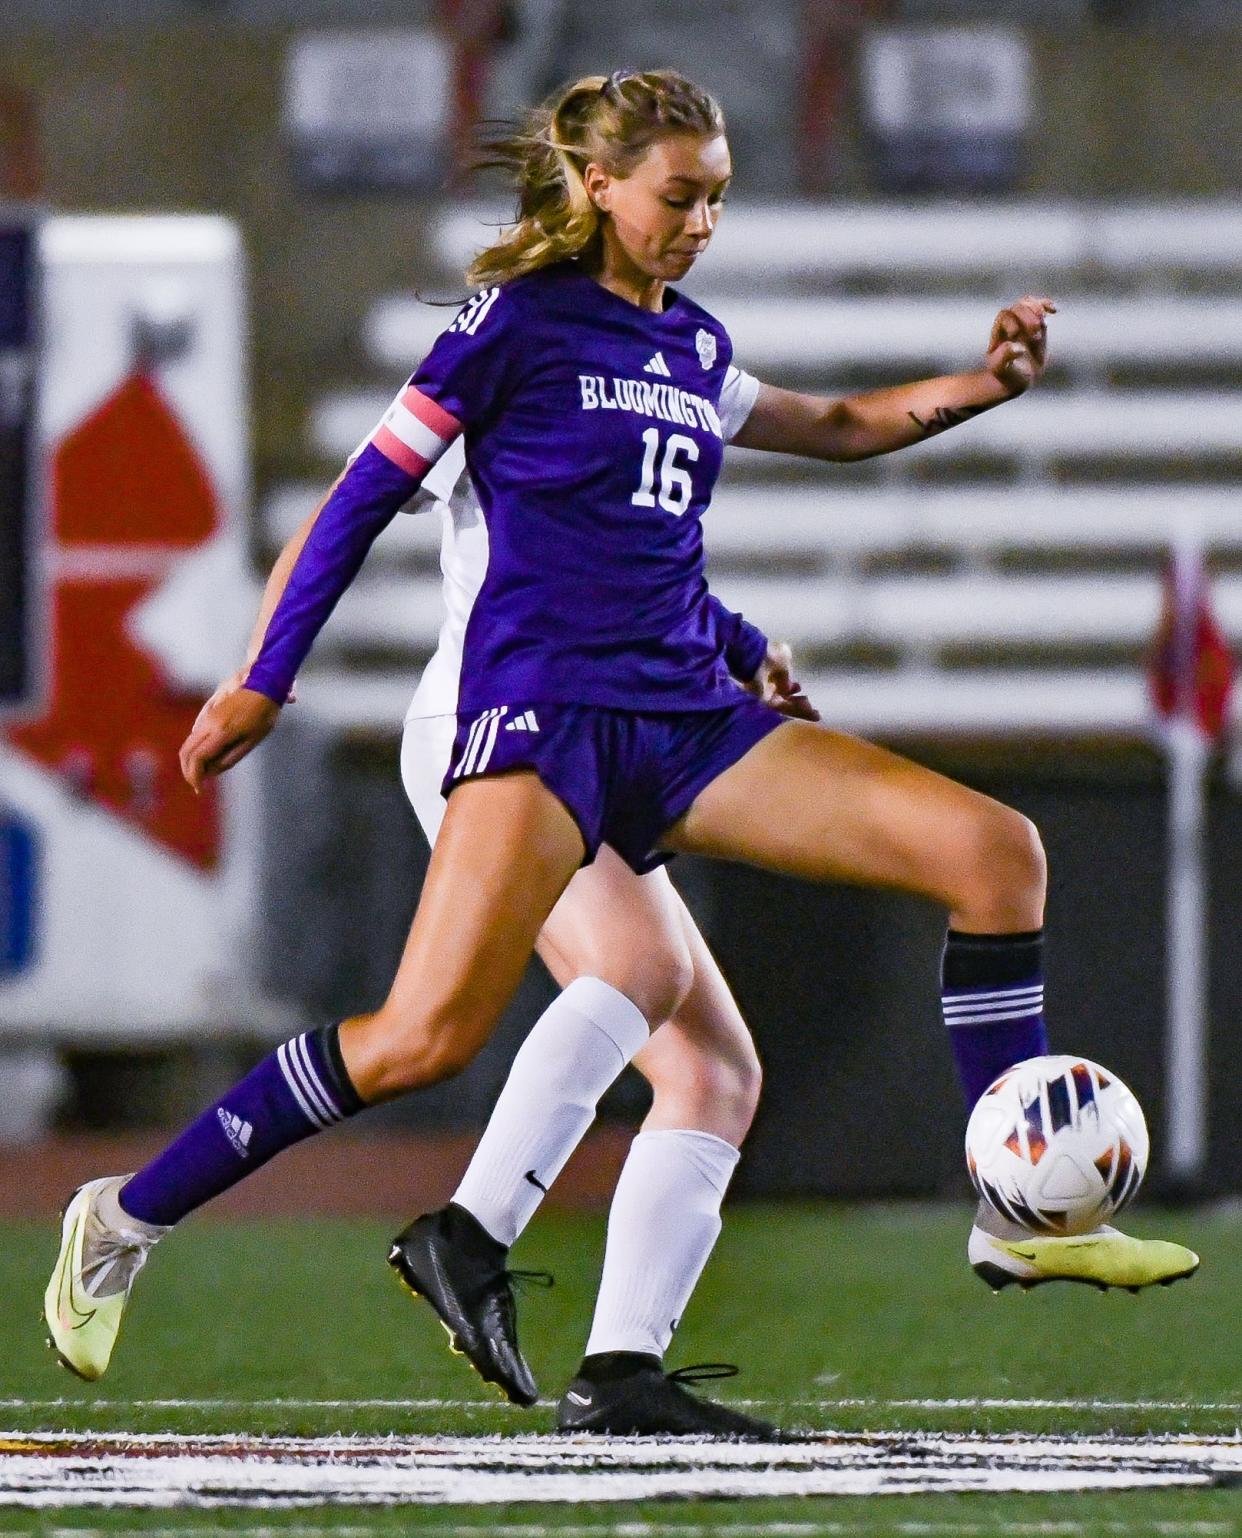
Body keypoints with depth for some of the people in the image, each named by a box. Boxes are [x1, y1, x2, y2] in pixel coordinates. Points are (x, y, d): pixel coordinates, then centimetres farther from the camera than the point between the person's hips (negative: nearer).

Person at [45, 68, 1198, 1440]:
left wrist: (979, 387, 20)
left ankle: (1023, 1221, 0)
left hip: (687, 723, 7)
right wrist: (262, 684, -1)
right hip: (544, 709, -7)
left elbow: (833, 428, 36)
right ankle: (125, 1220, -10)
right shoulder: (517, 321, -1)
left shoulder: (693, 347, 17)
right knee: (426, 1037, -23)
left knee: (994, 851, -5)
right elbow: (368, 494, 1)